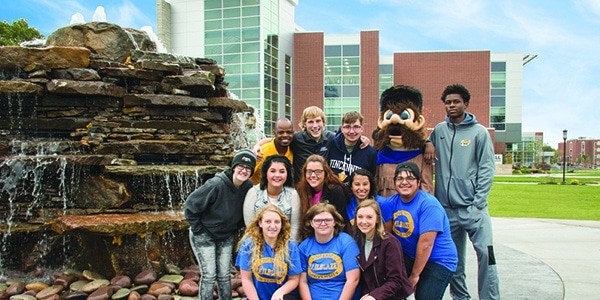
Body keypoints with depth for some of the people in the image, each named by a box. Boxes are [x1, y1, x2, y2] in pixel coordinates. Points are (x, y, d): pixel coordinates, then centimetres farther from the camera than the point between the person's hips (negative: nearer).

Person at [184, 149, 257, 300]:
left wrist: (236, 227, 4)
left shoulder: (249, 187, -13)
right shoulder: (216, 184, -29)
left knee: (225, 275, 9)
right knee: (209, 275, -2)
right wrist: (198, 229, -15)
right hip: (203, 235, -5)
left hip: (226, 236, 5)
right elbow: (191, 205, -21)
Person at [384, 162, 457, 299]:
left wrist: (414, 275, -17)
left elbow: (425, 243, -23)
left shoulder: (429, 204, -21)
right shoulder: (392, 201, -2)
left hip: (438, 261, -5)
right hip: (408, 256, 5)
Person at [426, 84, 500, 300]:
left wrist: (479, 201, -12)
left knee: (485, 252, -11)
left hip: (472, 207, -3)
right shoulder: (439, 130, 10)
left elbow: (486, 168, -4)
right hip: (446, 207, 3)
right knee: (453, 258, 11)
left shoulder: (479, 132, 0)